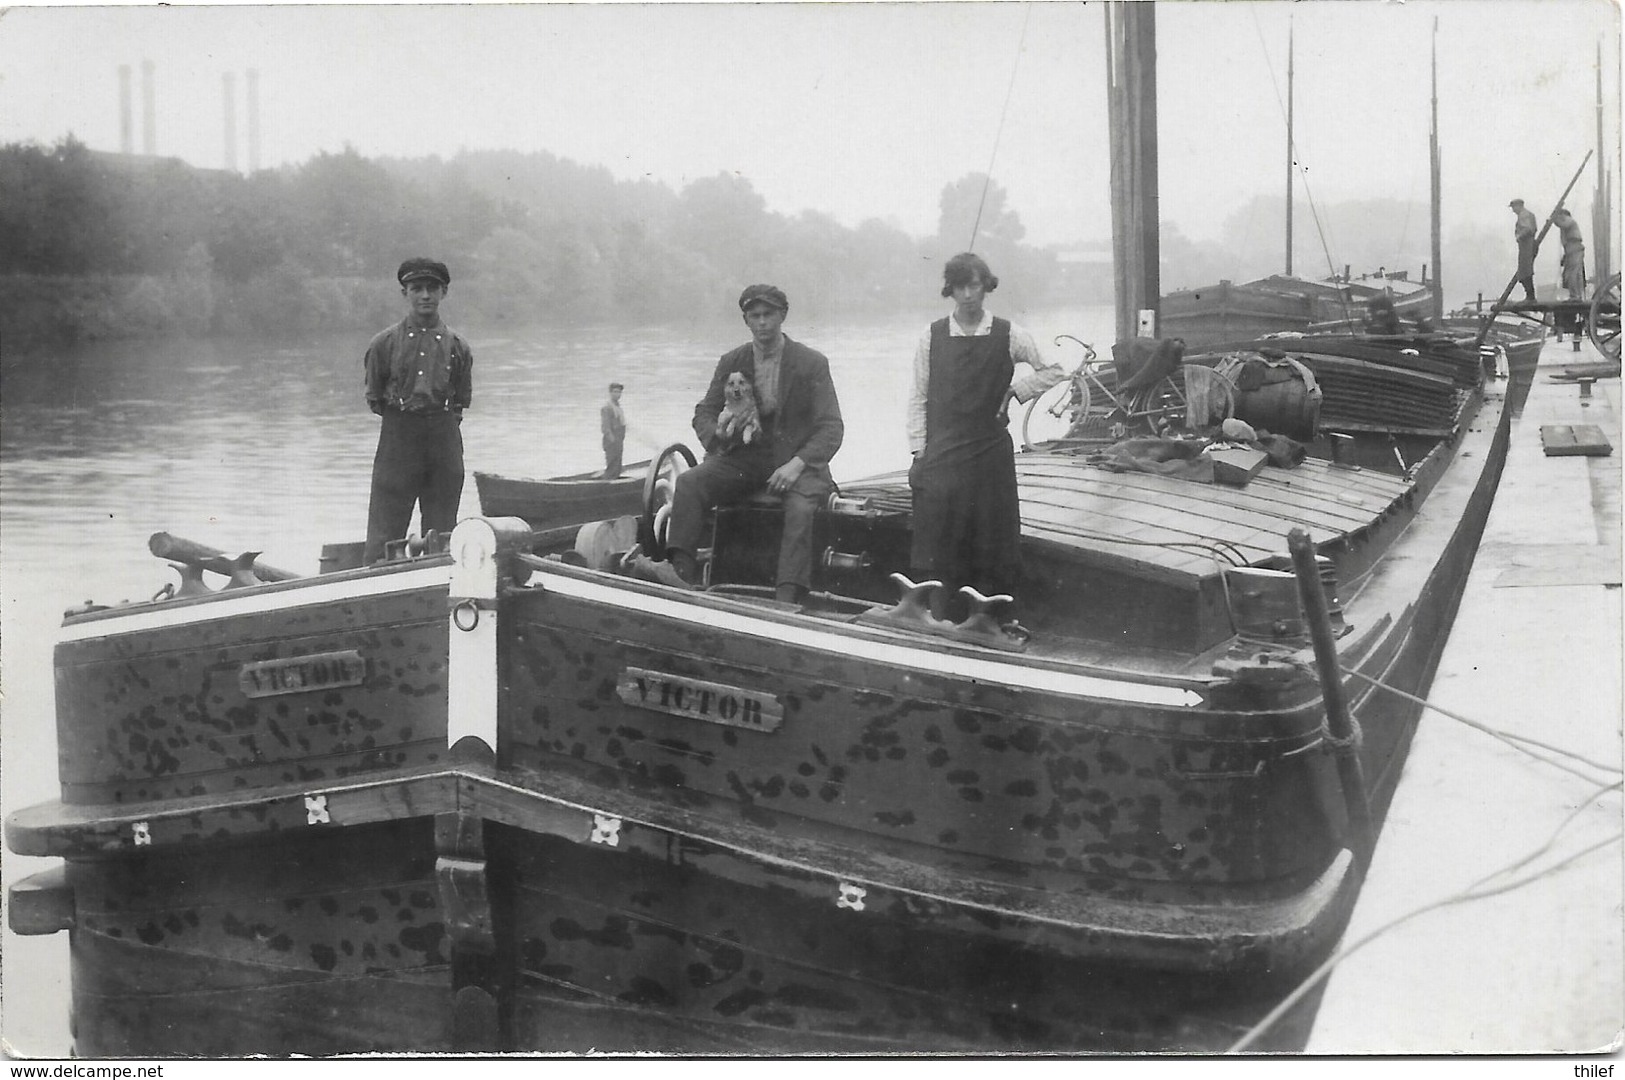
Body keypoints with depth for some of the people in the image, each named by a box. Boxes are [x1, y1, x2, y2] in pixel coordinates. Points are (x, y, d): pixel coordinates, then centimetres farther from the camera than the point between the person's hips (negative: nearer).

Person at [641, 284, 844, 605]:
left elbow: (831, 427, -5)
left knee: (800, 506, -36)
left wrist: (797, 464, -22)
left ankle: (788, 598, -47)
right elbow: (704, 412, 14)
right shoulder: (731, 362, 9)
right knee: (689, 482, -22)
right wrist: (717, 435, -13)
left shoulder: (811, 363, -2)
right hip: (744, 458, 4)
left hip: (796, 461, -4)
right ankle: (682, 569, -36)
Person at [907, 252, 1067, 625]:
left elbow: (1053, 371, 9)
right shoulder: (931, 337, 2)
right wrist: (919, 451, -1)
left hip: (991, 451, 0)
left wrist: (1014, 391, -1)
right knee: (940, 548, -2)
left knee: (992, 545, 2)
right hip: (941, 453, 0)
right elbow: (919, 398, 4)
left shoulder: (1009, 335, 0)